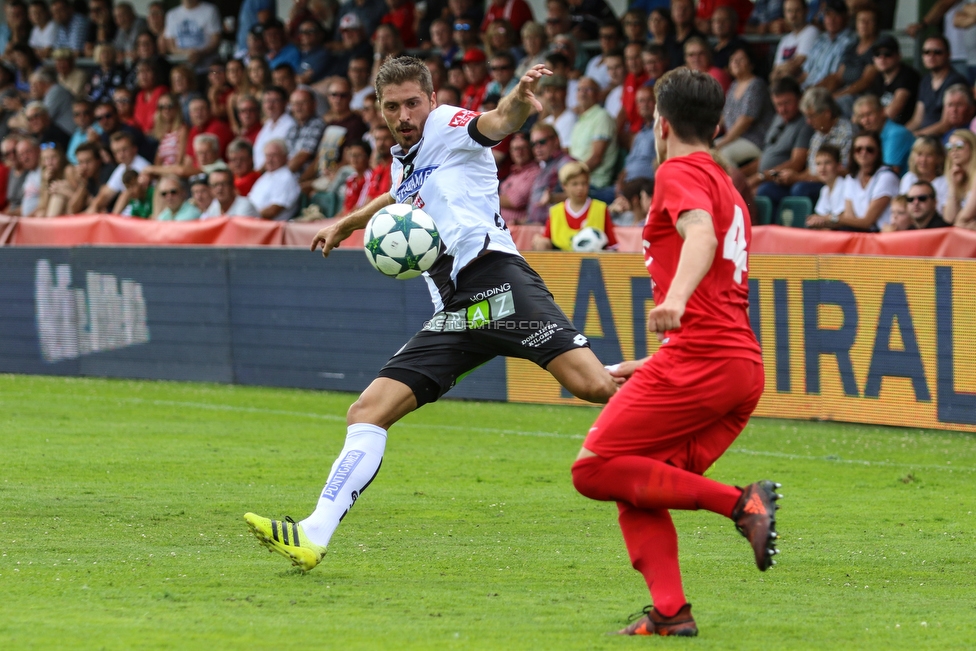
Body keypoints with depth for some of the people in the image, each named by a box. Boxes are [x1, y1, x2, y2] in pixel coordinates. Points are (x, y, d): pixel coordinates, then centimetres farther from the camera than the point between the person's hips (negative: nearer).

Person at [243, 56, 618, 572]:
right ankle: (314, 537, -6)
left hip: (494, 279, -7)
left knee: (592, 385, -29)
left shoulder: (450, 127, 3)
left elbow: (499, 122, -20)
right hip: (453, 314, 7)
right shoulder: (403, 161, 25)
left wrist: (521, 99, -42)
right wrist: (348, 223, 56)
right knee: (368, 411, -3)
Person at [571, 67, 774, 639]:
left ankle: (738, 502, -16)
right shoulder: (727, 187, 27)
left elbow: (701, 235, -24)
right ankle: (670, 611, -4)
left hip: (699, 358, -9)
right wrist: (648, 368, 37)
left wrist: (676, 298, -42)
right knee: (637, 487, 10)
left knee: (595, 470, -8)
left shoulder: (681, 173, -1)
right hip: (746, 366, 9)